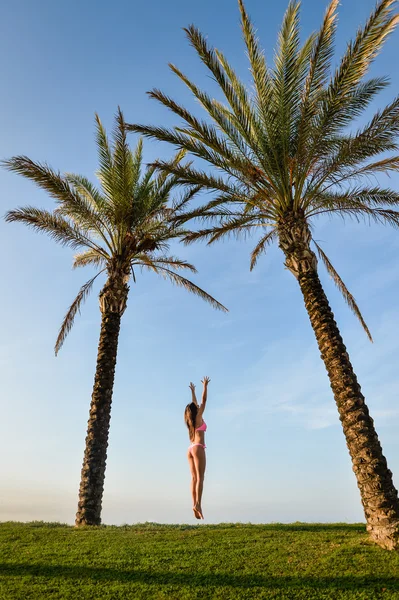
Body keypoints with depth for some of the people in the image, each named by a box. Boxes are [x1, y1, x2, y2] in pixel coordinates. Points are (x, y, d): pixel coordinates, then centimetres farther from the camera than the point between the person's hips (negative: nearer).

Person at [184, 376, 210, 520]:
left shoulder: (191, 420, 16)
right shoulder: (198, 417, -2)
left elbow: (195, 404, 29)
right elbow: (203, 401, 0)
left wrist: (193, 392, 39)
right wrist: (205, 386, 7)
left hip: (190, 449, 8)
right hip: (198, 448, -8)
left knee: (194, 478, 2)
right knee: (199, 477, -11)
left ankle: (194, 504, -3)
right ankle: (198, 504, -19)